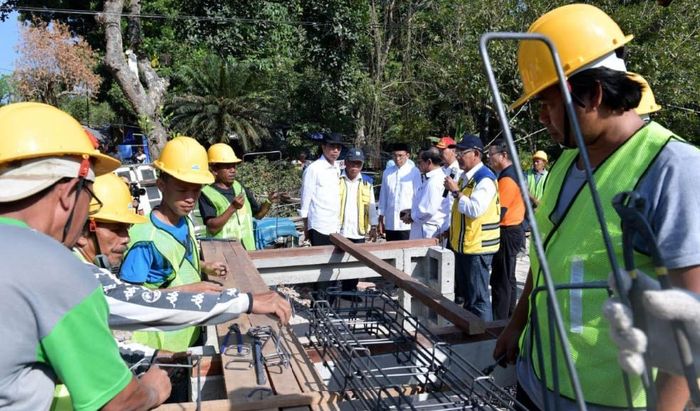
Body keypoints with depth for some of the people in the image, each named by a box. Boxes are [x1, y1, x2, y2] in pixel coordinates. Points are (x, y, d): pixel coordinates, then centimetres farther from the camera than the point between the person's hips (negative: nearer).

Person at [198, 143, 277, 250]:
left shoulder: (240, 188, 9)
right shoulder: (206, 193, -9)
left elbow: (258, 214, 15)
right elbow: (212, 227, -18)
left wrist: (268, 202, -4)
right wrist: (233, 207, -27)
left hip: (248, 250, 6)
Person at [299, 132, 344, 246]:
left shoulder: (337, 169, 11)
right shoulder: (313, 169, -9)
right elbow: (306, 199, -6)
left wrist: (338, 225, 13)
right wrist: (306, 228, -3)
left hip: (335, 228, 6)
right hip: (319, 227, -6)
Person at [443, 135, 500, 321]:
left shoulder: (485, 179, -16)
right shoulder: (466, 177, 14)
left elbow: (475, 209, -28)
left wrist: (456, 191, -20)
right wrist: (451, 231, 22)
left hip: (477, 247, -10)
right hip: (462, 245, 10)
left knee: (478, 298, -2)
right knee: (463, 295, 20)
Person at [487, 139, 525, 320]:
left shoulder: (507, 178, -19)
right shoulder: (515, 173, 13)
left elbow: (498, 213, -22)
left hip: (507, 233, -10)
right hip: (514, 229, 10)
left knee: (500, 280, -4)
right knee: (508, 278, 17)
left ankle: (498, 322, 2)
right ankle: (509, 318, 28)